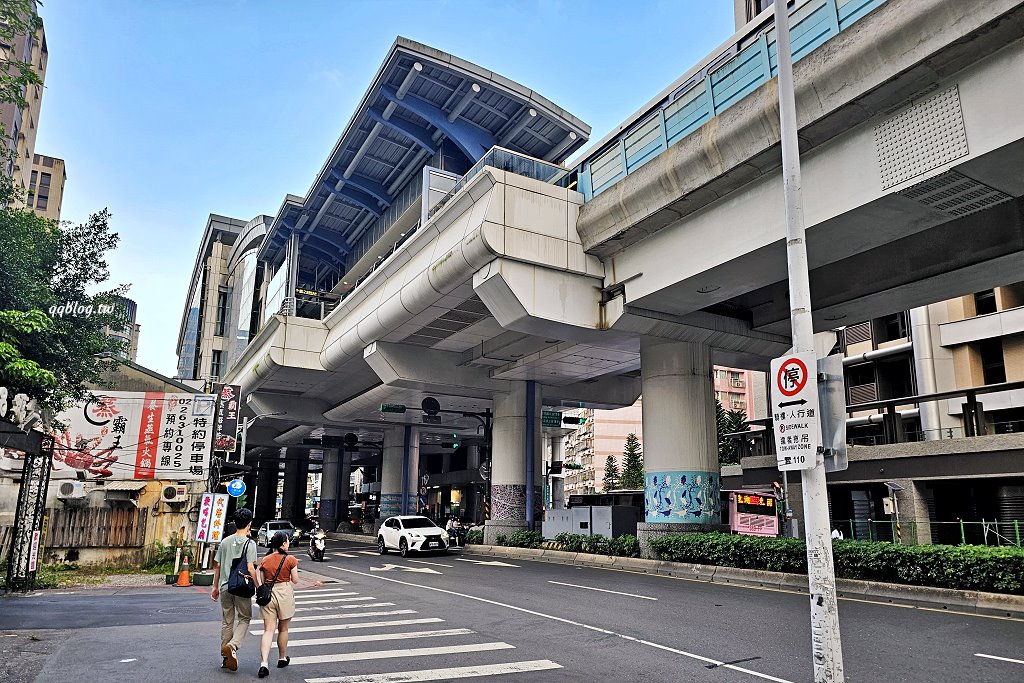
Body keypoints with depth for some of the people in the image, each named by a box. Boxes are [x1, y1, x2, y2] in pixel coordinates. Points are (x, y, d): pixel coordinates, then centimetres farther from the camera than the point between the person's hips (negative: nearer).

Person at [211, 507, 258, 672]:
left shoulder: (225, 542, 6)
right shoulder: (249, 543, -10)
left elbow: (217, 566, 10)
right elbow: (250, 568, -16)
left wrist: (215, 587, 20)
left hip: (225, 587, 5)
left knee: (227, 622, 15)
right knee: (244, 618, 10)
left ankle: (226, 658, 21)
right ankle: (232, 646, -12)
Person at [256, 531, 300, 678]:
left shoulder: (265, 560, 0)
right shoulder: (290, 559, -10)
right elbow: (295, 580, -4)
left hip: (268, 594, 2)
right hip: (285, 593, -2)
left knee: (268, 630, 2)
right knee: (283, 629, 15)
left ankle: (264, 663, -11)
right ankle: (282, 659, 31)